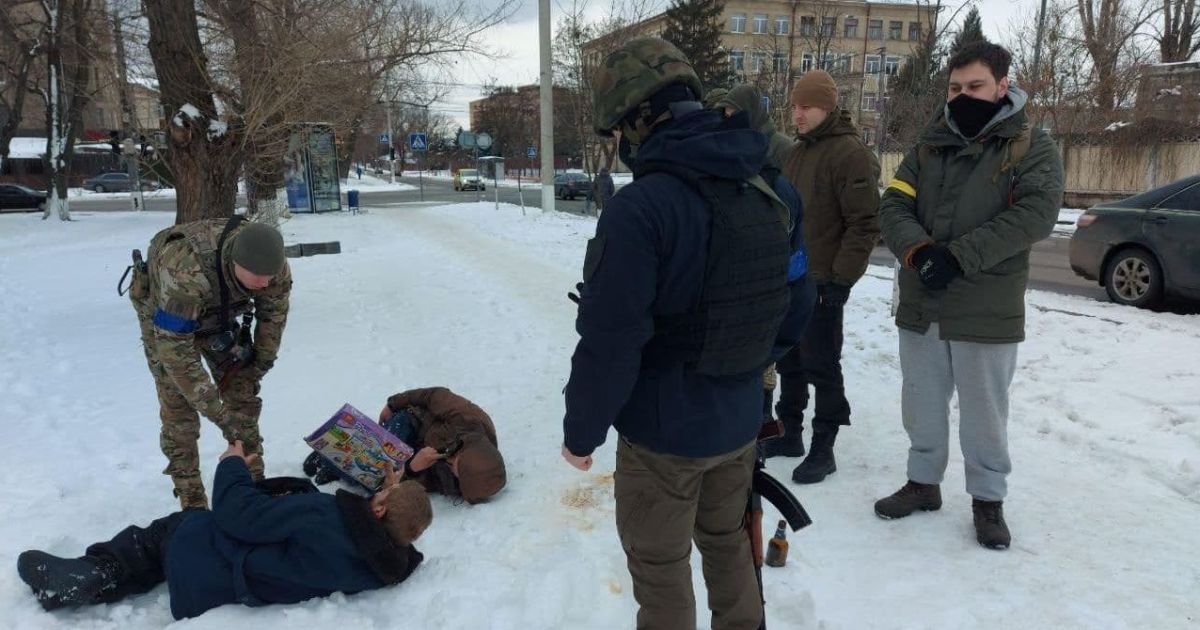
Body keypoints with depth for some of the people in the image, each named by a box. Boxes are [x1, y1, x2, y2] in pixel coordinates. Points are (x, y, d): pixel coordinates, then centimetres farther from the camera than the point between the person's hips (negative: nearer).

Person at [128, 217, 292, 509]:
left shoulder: (273, 265, -30)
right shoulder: (186, 273, -46)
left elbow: (273, 316, -9)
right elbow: (174, 350, -41)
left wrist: (259, 364, -6)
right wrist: (216, 411, -38)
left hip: (217, 315, 4)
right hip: (163, 318, -4)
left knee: (243, 394, 0)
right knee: (179, 407, -8)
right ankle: (192, 501, 3)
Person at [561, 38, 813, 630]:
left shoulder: (639, 208, -24)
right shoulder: (767, 197, -1)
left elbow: (609, 342, -24)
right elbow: (794, 309, 6)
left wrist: (581, 431, -10)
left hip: (663, 433, -7)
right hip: (739, 422, 7)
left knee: (660, 567, 14)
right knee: (727, 542, 27)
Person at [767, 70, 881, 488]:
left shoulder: (850, 152, -13)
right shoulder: (797, 152, 14)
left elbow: (865, 222, -18)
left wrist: (842, 277, -19)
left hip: (823, 282, -8)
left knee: (821, 366, -1)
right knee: (789, 361, 15)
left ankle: (823, 449, 10)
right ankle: (791, 433, 28)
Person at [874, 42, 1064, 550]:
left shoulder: (1031, 146, -2)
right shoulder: (929, 146, 9)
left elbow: (1036, 214, -16)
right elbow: (894, 206, 0)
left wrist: (958, 256, -23)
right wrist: (919, 251, -20)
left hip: (987, 310, -4)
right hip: (920, 304, 4)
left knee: (984, 411, 8)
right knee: (922, 405, 15)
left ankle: (988, 499, 25)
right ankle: (923, 482, 32)